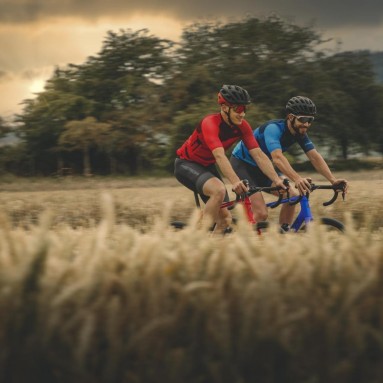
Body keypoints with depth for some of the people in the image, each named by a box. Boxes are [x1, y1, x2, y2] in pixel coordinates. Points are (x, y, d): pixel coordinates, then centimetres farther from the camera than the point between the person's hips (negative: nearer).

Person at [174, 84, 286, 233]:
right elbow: (219, 155, -44)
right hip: (186, 164, -7)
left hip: (207, 166, 7)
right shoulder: (210, 123, -30)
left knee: (225, 219, -2)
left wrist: (277, 180, -26)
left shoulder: (242, 126, -11)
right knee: (219, 190, -35)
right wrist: (235, 181, -56)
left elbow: (259, 155, -15)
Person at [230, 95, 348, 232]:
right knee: (261, 214, -20)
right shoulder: (273, 128, -31)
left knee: (292, 196, -10)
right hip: (242, 163, -8)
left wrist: (333, 180, -29)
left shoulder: (300, 133, -8)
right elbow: (277, 158, -46)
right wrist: (297, 179, -61)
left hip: (261, 166, 8)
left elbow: (315, 157, -14)